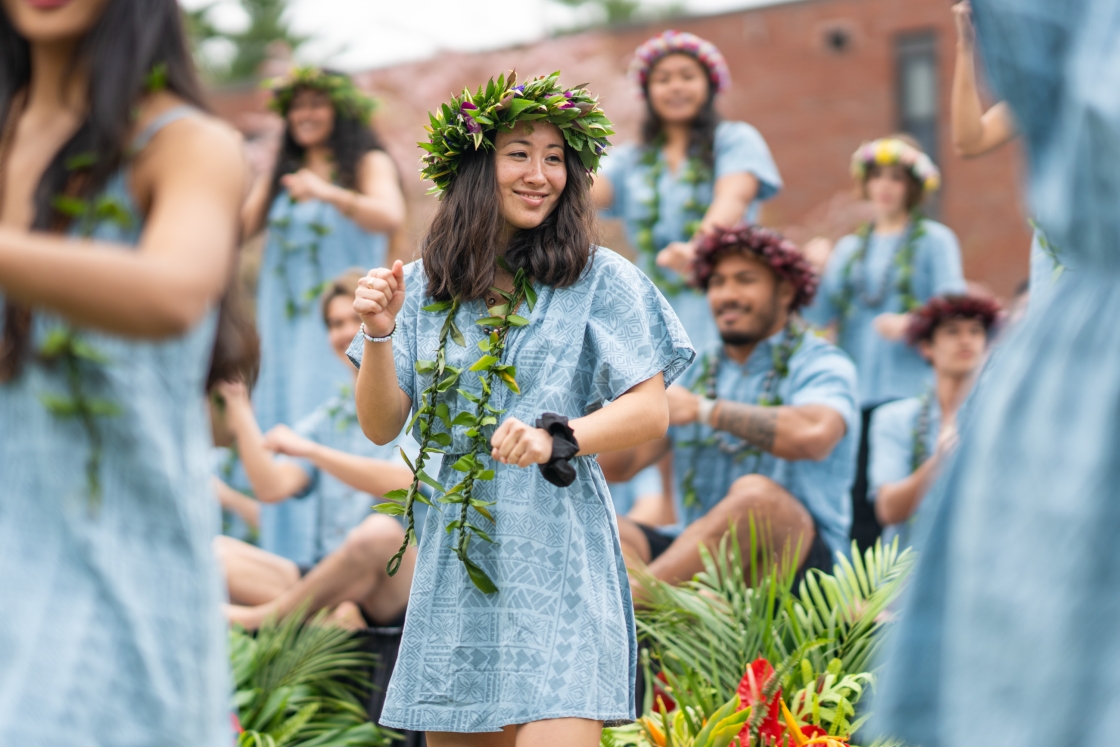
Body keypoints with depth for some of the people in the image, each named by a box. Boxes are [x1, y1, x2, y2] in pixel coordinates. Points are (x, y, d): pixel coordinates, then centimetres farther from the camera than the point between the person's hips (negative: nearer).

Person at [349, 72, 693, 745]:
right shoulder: (425, 288, 8)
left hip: (557, 564, -3)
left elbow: (651, 412, -6)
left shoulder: (599, 280, -1)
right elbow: (381, 426, 6)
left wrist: (556, 438, -22)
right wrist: (380, 335, -11)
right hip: (455, 561, 4)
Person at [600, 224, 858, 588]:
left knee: (754, 492, -36)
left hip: (798, 562, -5)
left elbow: (813, 435, -24)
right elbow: (618, 467, 11)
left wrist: (703, 409, -17)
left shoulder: (821, 365, 1)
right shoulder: (695, 372, 17)